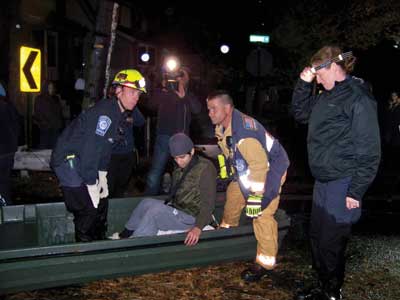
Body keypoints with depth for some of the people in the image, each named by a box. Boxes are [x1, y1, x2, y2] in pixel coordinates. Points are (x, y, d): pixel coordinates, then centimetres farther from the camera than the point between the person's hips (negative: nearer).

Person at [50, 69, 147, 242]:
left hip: (81, 161, 10)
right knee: (88, 211, -10)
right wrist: (92, 186, -24)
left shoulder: (118, 113, 7)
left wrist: (102, 177, 7)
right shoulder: (104, 113, -25)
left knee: (101, 204, 15)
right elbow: (90, 149, -28)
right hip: (68, 160, -10)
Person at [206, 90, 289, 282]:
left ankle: (265, 263, -3)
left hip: (270, 168, -9)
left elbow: (259, 164, -35)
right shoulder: (221, 126, -4)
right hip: (246, 168, 9)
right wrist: (229, 173, 24)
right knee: (233, 194, 21)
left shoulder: (243, 131, -35)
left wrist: (255, 195, -31)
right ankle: (227, 227, 48)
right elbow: (229, 152, 14)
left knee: (262, 215, -13)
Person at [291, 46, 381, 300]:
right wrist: (304, 84, 7)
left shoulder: (358, 98, -15)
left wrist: (356, 191, -16)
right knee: (317, 238, 18)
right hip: (323, 181, 8)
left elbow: (369, 150, -16)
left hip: (342, 184, -8)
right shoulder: (327, 95, 10)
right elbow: (301, 113, 23)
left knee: (331, 243, 2)